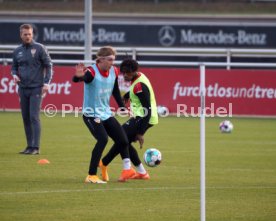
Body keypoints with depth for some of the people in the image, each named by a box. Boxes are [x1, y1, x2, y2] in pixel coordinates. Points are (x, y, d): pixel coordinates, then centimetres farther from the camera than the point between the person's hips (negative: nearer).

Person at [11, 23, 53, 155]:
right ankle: (29, 146, 13)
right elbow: (14, 67, 20)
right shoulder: (17, 51, 11)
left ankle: (35, 147, -12)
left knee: (34, 117, -12)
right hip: (23, 89, 5)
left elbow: (48, 65, -3)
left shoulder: (39, 48, -3)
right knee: (26, 118, 7)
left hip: (36, 88, -5)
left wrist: (46, 82, -11)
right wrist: (14, 74, -3)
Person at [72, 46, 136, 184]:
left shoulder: (114, 71, 0)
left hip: (106, 114, 7)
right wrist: (79, 76, -64)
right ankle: (91, 176, -20)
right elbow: (76, 80, -41)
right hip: (91, 114, -7)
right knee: (103, 139, -24)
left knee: (122, 139, 7)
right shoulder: (92, 72, -21)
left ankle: (127, 169, 26)